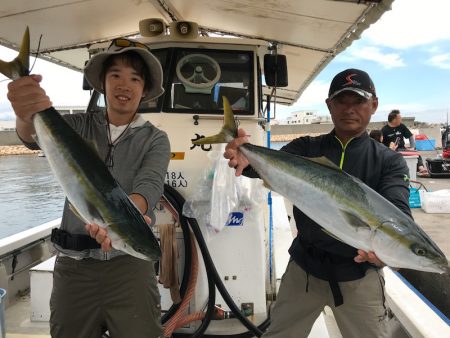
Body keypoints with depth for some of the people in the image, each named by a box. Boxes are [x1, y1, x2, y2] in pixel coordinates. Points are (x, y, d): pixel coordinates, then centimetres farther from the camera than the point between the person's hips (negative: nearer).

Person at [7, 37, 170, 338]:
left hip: (129, 262, -1)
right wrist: (28, 116, -41)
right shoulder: (80, 126, 4)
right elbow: (37, 136, -16)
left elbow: (149, 186, -17)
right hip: (73, 263, 2)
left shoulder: (155, 140, 0)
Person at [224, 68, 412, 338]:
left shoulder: (389, 161, -4)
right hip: (305, 266, 2)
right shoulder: (306, 148, -1)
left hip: (358, 274, -1)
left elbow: (397, 210, -20)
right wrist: (248, 160, -43)